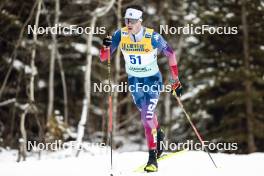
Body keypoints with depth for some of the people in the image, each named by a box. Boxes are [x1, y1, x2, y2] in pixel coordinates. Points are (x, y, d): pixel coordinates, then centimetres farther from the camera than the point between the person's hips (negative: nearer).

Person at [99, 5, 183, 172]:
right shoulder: (120, 35, -15)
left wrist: (176, 80, -9)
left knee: (147, 116, -17)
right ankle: (158, 134, 53)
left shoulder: (152, 37, -24)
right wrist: (105, 47, -36)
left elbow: (170, 53, -11)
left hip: (153, 79, -4)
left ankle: (153, 157, -7)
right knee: (147, 114, 21)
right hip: (134, 81, 4)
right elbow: (103, 57, -13)